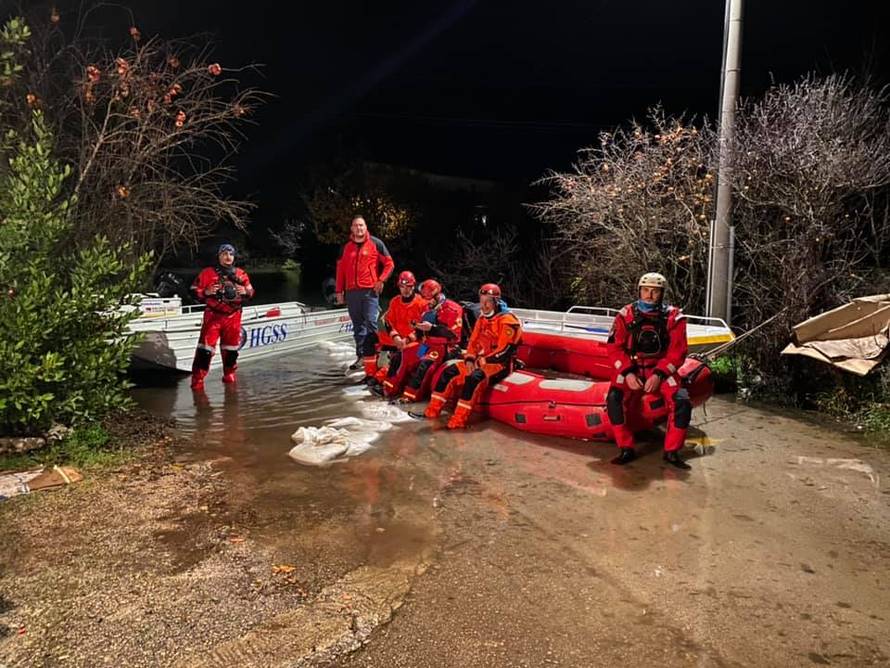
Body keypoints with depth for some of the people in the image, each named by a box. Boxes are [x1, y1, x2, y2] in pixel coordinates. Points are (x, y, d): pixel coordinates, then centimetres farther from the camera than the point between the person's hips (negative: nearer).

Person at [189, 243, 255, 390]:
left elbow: (250, 292, 12)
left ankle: (229, 374, 30)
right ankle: (198, 378, -3)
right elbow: (194, 291, -1)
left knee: (231, 348, 12)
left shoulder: (241, 274, 6)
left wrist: (245, 292, -10)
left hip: (233, 317, 3)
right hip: (213, 316, -3)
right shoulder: (208, 273, -3)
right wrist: (206, 292, -20)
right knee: (205, 347, -9)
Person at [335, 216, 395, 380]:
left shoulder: (376, 243, 2)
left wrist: (381, 280, -8)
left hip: (370, 291, -4)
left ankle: (372, 357, -10)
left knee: (370, 323, -12)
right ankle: (361, 356, 17)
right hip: (352, 292, 4)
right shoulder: (346, 247, 13)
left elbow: (389, 263, 4)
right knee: (357, 325, 9)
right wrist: (339, 291, 12)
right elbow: (340, 269, 16)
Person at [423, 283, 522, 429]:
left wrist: (483, 361, -17)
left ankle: (459, 419, -35)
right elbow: (473, 341, 15)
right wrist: (470, 359, -3)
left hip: (500, 364, -8)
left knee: (474, 378, -36)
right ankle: (433, 410, -3)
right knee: (449, 373, -3)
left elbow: (505, 351, -21)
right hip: (481, 361, 9)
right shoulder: (482, 319, 11)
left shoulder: (508, 321, -15)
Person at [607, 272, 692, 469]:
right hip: (631, 369, 0)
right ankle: (626, 449, -15)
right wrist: (628, 373, -16)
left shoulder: (673, 317, -2)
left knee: (682, 401, -24)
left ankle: (672, 452, -7)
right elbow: (615, 348, -3)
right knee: (614, 399, -27)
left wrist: (658, 375, -18)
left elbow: (677, 352, -5)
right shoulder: (626, 315, 0)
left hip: (662, 369, 0)